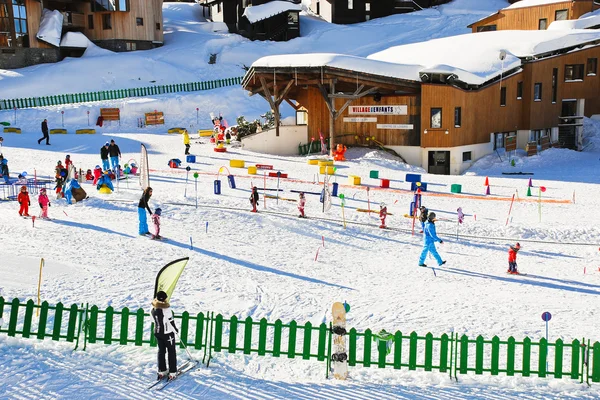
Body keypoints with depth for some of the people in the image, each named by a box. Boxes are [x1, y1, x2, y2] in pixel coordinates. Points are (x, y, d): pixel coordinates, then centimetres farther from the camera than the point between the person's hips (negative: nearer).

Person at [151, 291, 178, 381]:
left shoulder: (153, 310, -5)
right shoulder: (167, 310, -23)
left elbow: (154, 321, 4)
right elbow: (171, 322, -17)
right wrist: (176, 330, 1)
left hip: (157, 333, 6)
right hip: (168, 333, -5)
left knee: (161, 351, 18)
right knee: (171, 352, 7)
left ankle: (161, 371, 22)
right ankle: (172, 373, 8)